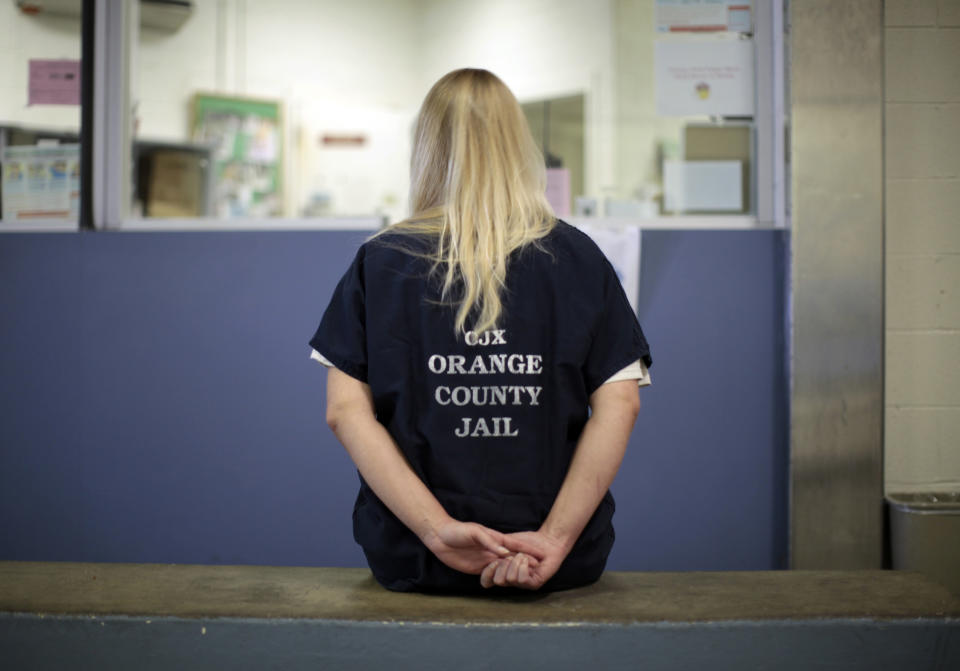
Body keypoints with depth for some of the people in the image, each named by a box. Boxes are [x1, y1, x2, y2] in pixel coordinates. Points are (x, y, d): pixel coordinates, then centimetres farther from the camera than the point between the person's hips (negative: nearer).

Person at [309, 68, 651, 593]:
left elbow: (345, 409, -8)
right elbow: (620, 402, -8)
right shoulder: (577, 257, 1)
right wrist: (556, 537, -13)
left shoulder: (379, 260, 1)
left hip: (413, 562, 1)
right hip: (559, 568, 0)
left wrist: (437, 530, -14)